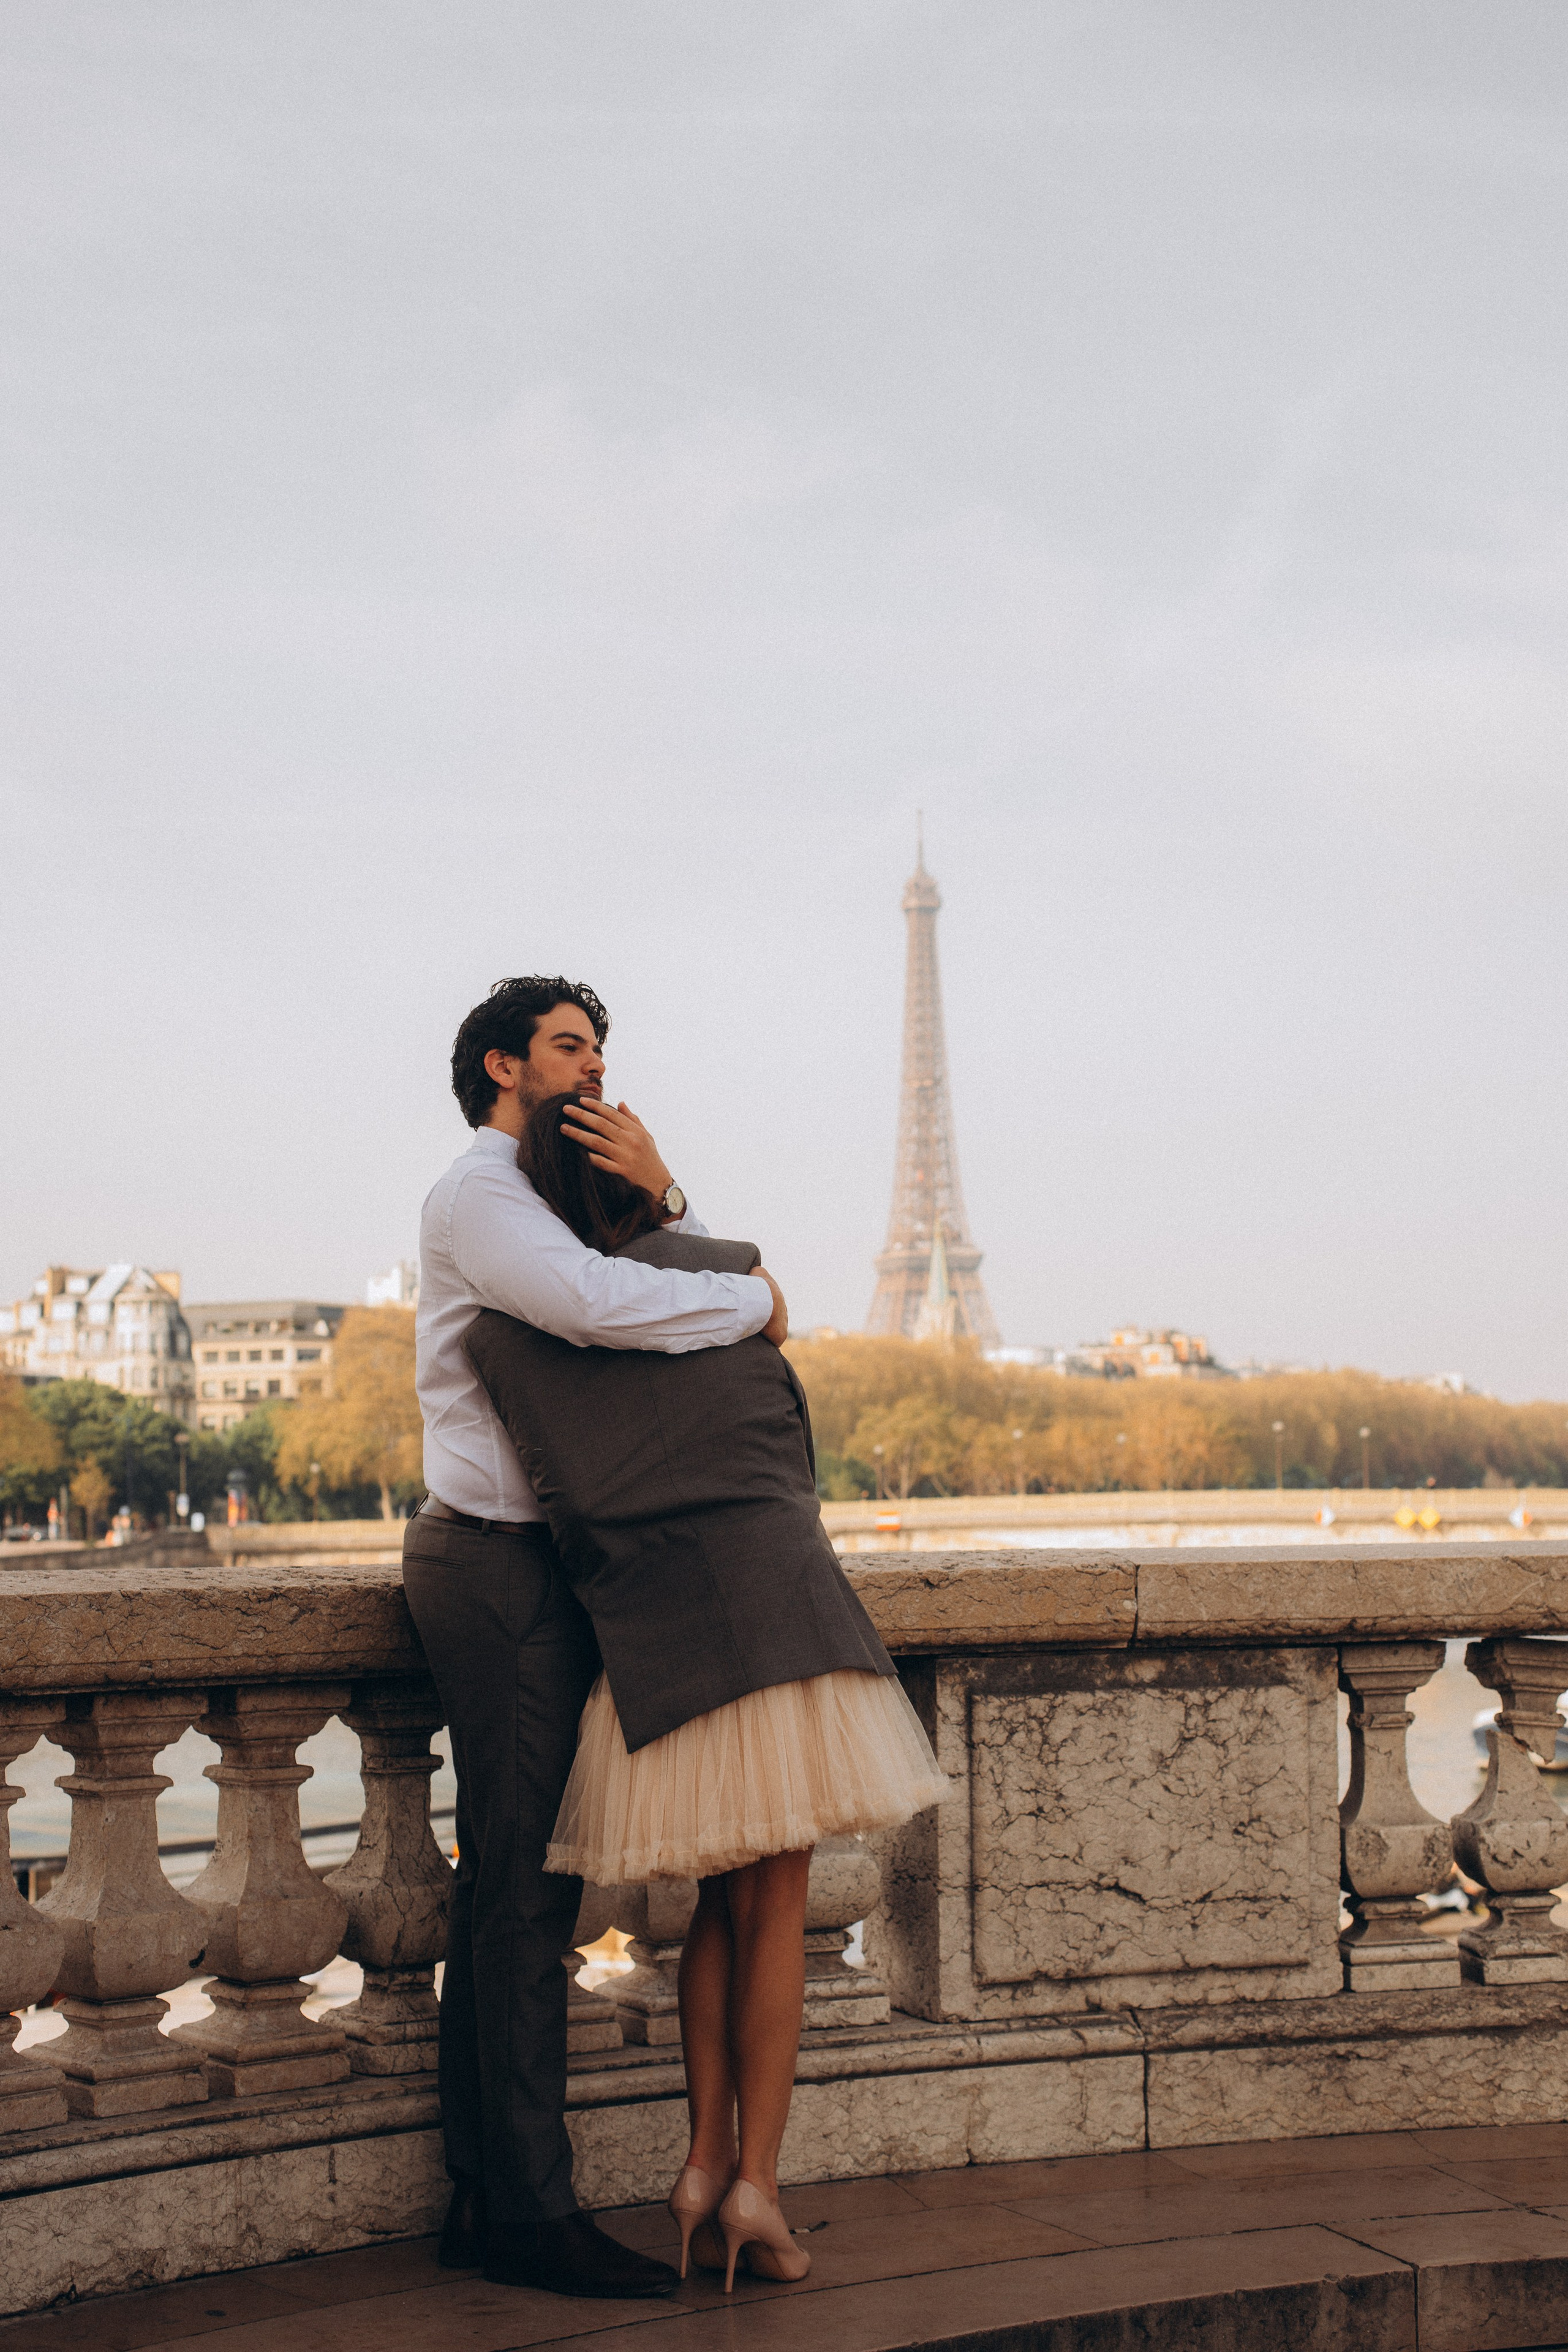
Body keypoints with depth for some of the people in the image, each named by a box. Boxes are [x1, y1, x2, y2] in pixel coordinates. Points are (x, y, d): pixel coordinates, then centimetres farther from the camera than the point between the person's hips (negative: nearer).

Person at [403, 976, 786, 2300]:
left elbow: (708, 1295, 14)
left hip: (528, 1571, 10)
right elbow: (601, 1306, -27)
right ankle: (530, 2213, -5)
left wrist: (661, 1196, -4)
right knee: (526, 1883, -9)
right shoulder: (476, 1198, -8)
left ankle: (487, 2200, 14)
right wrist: (751, 1300, -12)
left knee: (507, 1888, 9)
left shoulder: (553, 1209, 23)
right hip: (503, 1565, -10)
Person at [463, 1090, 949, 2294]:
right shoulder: (735, 1274, 4)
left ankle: (706, 2162, 13)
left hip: (650, 1638, 2)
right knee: (776, 1902, 5)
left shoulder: (503, 1334, 5)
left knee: (722, 1900, 18)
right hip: (775, 1598, -2)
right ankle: (757, 2183, 2)